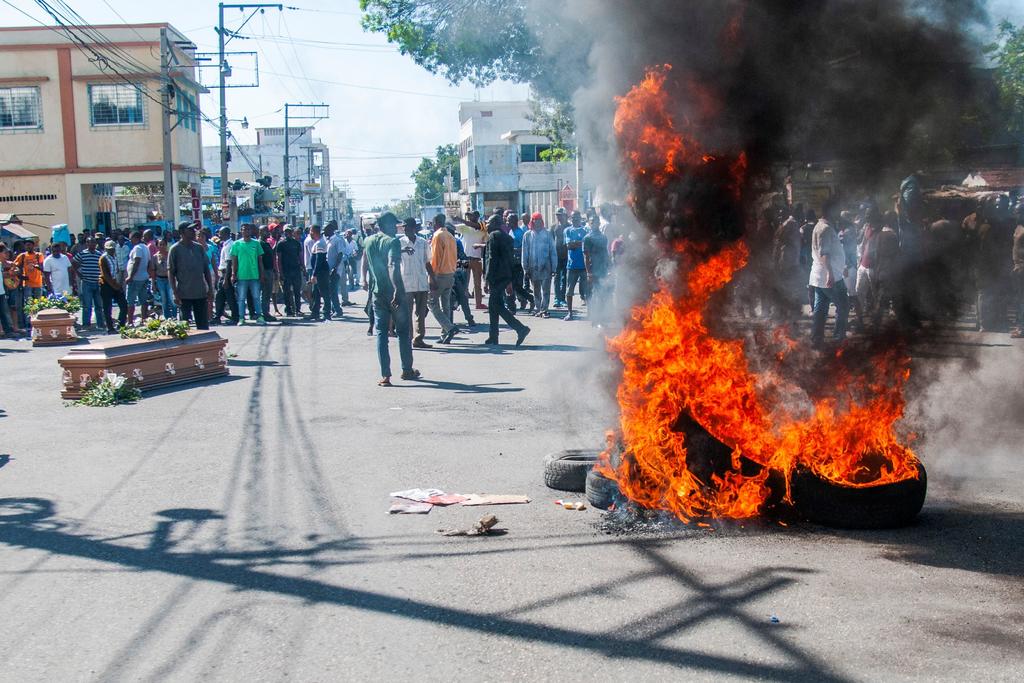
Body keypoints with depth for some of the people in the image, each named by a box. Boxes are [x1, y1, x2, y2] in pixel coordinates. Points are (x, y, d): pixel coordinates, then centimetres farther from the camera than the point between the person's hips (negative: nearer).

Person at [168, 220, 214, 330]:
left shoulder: (199, 248, 8)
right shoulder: (175, 249, -5)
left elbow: (207, 269, 12)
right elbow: (170, 273, -6)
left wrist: (210, 289, 6)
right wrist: (175, 293, -12)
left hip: (201, 293, 4)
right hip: (184, 295, -4)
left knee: (203, 325, 9)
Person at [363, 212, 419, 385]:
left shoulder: (369, 241, 7)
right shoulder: (392, 242, -13)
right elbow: (392, 266, -28)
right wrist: (397, 289, -33)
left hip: (377, 293, 5)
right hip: (394, 292, -5)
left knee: (381, 333, 4)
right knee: (403, 331, 11)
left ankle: (385, 375, -3)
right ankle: (407, 370, 21)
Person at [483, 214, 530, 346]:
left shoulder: (493, 236, -10)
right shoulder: (507, 237, 17)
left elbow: (492, 258, -16)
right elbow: (511, 258, 18)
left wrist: (488, 279, -16)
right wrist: (510, 280, 20)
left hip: (497, 276, -9)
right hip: (507, 275, 9)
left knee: (497, 306, -8)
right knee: (493, 305, 15)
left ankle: (521, 328, -17)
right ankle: (493, 336, 16)